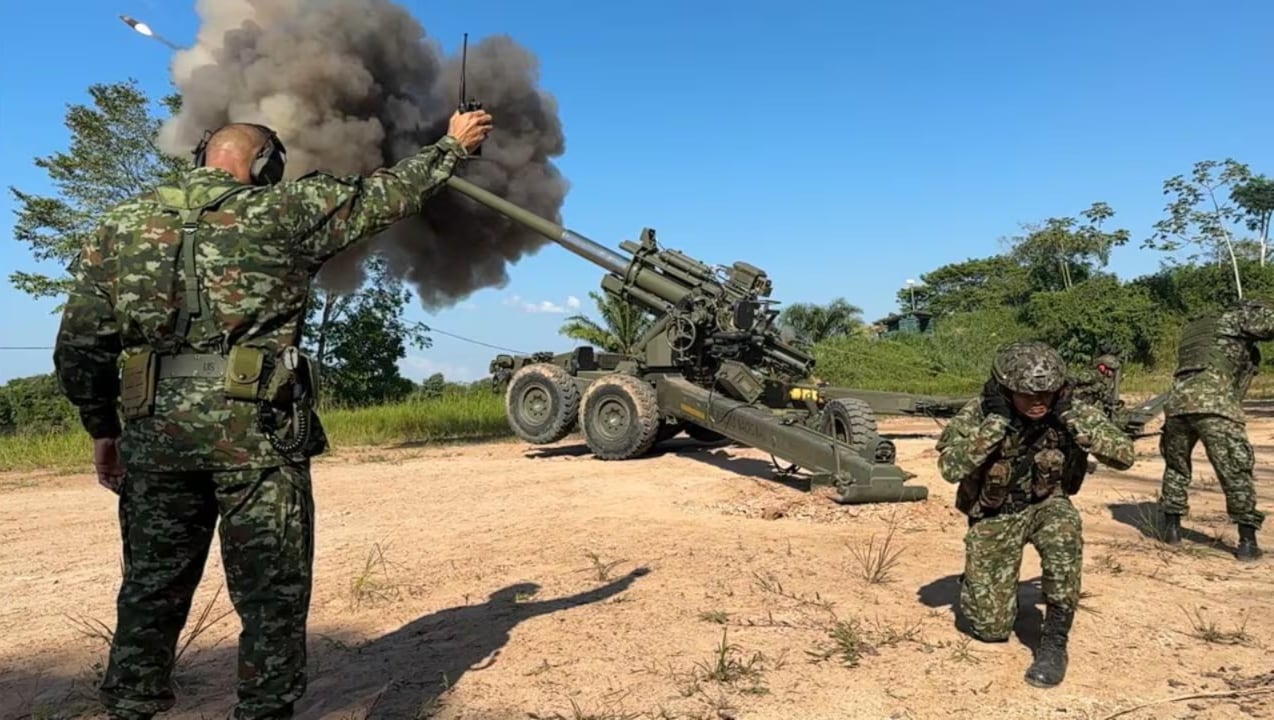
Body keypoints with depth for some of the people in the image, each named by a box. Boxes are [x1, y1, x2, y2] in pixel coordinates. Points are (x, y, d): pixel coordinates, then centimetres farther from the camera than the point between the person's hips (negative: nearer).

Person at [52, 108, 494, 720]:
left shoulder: (119, 225, 11)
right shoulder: (283, 211, 1)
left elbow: (78, 348, 10)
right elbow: (388, 193, 9)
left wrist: (102, 429, 21)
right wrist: (453, 144, 23)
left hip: (154, 430, 5)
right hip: (256, 431, -4)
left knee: (152, 590, 16)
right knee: (271, 593, 7)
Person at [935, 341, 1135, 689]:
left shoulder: (1070, 411, -16)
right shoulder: (979, 412, -22)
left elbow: (1124, 455, -23)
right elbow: (950, 468, -36)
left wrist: (1071, 416, -31)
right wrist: (996, 420, -37)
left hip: (1046, 506, 1)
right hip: (993, 518, -1)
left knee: (1065, 527, -37)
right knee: (992, 627, -5)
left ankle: (1055, 641, -20)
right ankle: (974, 584, 32)